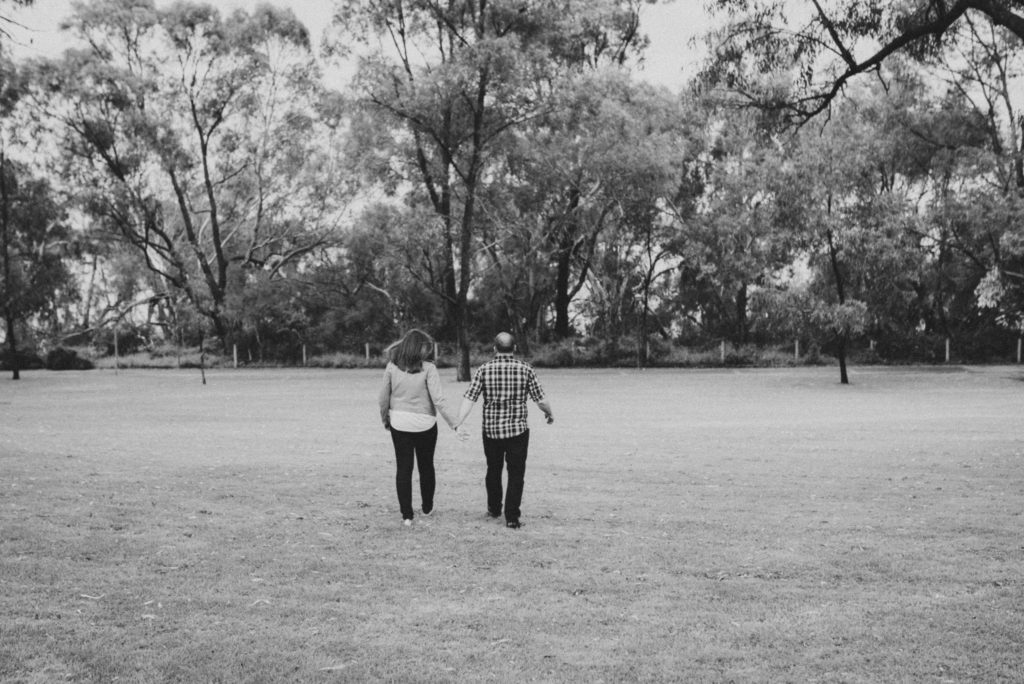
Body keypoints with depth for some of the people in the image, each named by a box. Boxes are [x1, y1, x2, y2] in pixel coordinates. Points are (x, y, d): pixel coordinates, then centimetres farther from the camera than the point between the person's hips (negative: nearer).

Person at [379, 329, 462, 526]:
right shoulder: (428, 368, -14)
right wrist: (454, 423, -13)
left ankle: (407, 515, 7)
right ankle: (427, 507, 32)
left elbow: (384, 398, 0)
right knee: (426, 466, 17)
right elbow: (438, 400, -17)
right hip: (424, 425, -1)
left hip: (399, 424, 1)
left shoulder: (392, 367, -5)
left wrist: (385, 419, 15)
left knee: (403, 468, 7)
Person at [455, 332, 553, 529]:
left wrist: (457, 423, -12)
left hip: (491, 430, 2)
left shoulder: (484, 370, -3)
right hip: (518, 430, -2)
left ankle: (494, 508, 35)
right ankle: (512, 517, 0)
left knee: (493, 470, 20)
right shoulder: (525, 369, -5)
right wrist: (550, 414, 16)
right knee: (516, 474, 5)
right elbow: (540, 400, -3)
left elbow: (469, 399, -11)